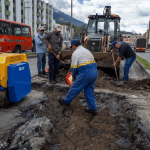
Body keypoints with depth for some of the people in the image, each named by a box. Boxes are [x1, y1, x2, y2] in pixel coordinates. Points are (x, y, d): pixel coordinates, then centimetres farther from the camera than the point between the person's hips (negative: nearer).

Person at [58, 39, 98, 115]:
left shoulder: (76, 53, -3)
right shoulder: (87, 51, 23)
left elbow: (74, 67, -6)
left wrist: (74, 76, 13)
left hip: (86, 73, -8)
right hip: (94, 72, 8)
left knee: (75, 88, 9)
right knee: (89, 91, 16)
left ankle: (66, 101, 26)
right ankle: (93, 109, 20)